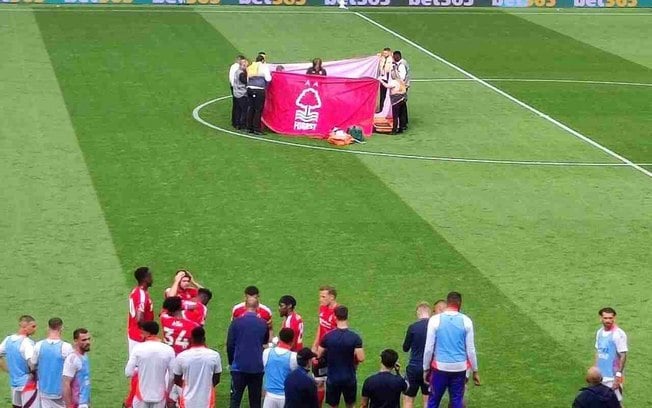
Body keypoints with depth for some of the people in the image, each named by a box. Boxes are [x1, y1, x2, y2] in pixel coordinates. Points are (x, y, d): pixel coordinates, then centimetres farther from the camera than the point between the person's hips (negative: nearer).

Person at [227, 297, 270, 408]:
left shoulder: (236, 322, -7)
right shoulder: (263, 324, -1)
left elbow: (230, 344, -3)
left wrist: (231, 361, 10)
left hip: (239, 367, -2)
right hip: (257, 367, 2)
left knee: (235, 399, 4)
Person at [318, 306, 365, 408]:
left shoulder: (327, 337, -10)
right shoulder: (355, 337, -14)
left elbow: (319, 355, -2)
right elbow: (360, 358, -17)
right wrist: (353, 361, 6)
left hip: (332, 378, 1)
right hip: (349, 378, 0)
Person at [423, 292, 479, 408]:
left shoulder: (435, 320, -6)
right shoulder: (466, 321, -2)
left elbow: (429, 348, -5)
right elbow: (470, 349, 1)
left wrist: (426, 369, 6)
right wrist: (475, 371, 11)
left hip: (440, 367, -1)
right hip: (460, 368, 1)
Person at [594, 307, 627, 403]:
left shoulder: (618, 334, -14)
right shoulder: (599, 332, 8)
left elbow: (623, 356, -15)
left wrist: (619, 375, -19)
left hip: (612, 377, -7)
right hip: (600, 376, 7)